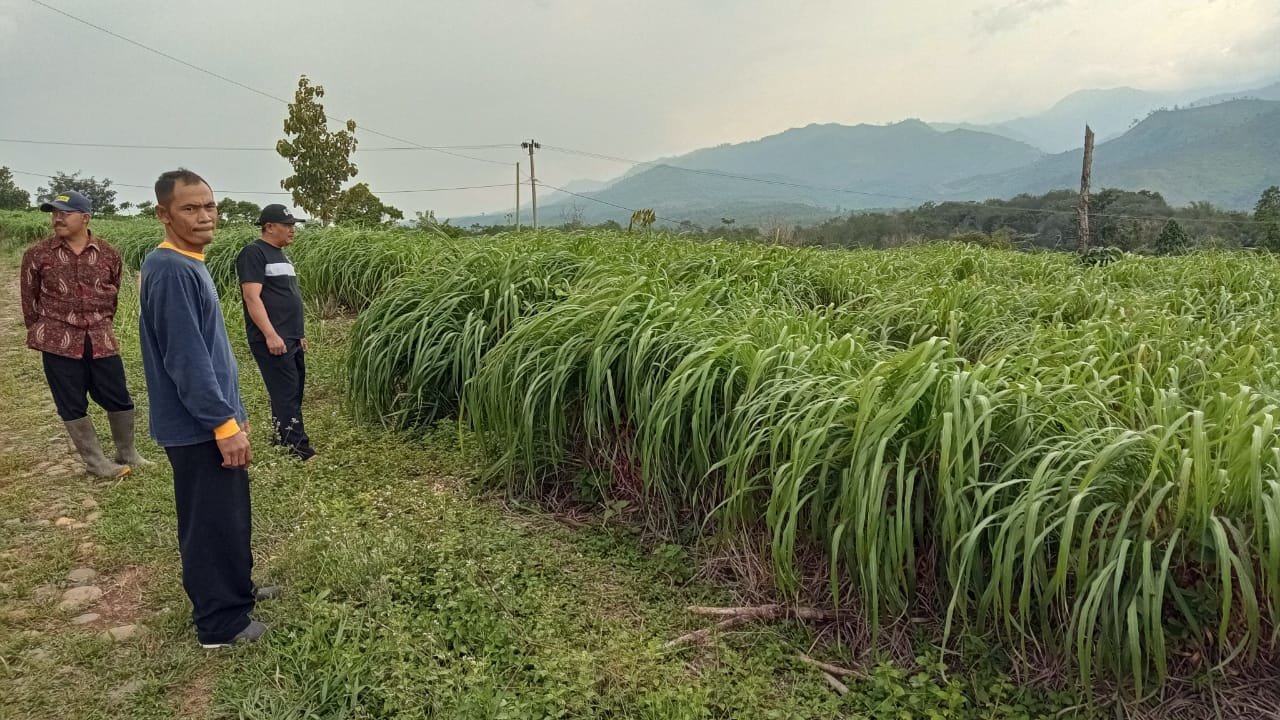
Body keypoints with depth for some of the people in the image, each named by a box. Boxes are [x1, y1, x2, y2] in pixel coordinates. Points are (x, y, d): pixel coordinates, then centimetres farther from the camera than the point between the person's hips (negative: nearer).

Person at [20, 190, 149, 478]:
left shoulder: (108, 254, 1)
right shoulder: (37, 255, -2)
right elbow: (29, 299, 7)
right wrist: (41, 334, 9)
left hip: (101, 339, 1)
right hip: (59, 341, -1)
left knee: (118, 399, 6)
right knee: (72, 405, 4)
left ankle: (127, 453, 25)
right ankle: (95, 461, 17)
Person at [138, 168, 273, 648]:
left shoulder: (189, 265, 11)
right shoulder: (171, 270, -21)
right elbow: (186, 359, -24)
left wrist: (233, 414, 19)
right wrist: (225, 423, -21)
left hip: (210, 420, 10)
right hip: (199, 428, -10)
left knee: (230, 515, 21)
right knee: (213, 523, 2)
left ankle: (237, 590, 37)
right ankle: (220, 623, 15)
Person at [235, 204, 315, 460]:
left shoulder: (281, 255, 18)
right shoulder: (253, 253, -10)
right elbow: (252, 297, -18)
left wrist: (300, 334, 22)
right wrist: (270, 335, -24)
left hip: (292, 339, 9)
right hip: (272, 340, -9)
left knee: (294, 391, 13)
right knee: (286, 393, -9)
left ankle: (280, 435, 25)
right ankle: (299, 448, -7)